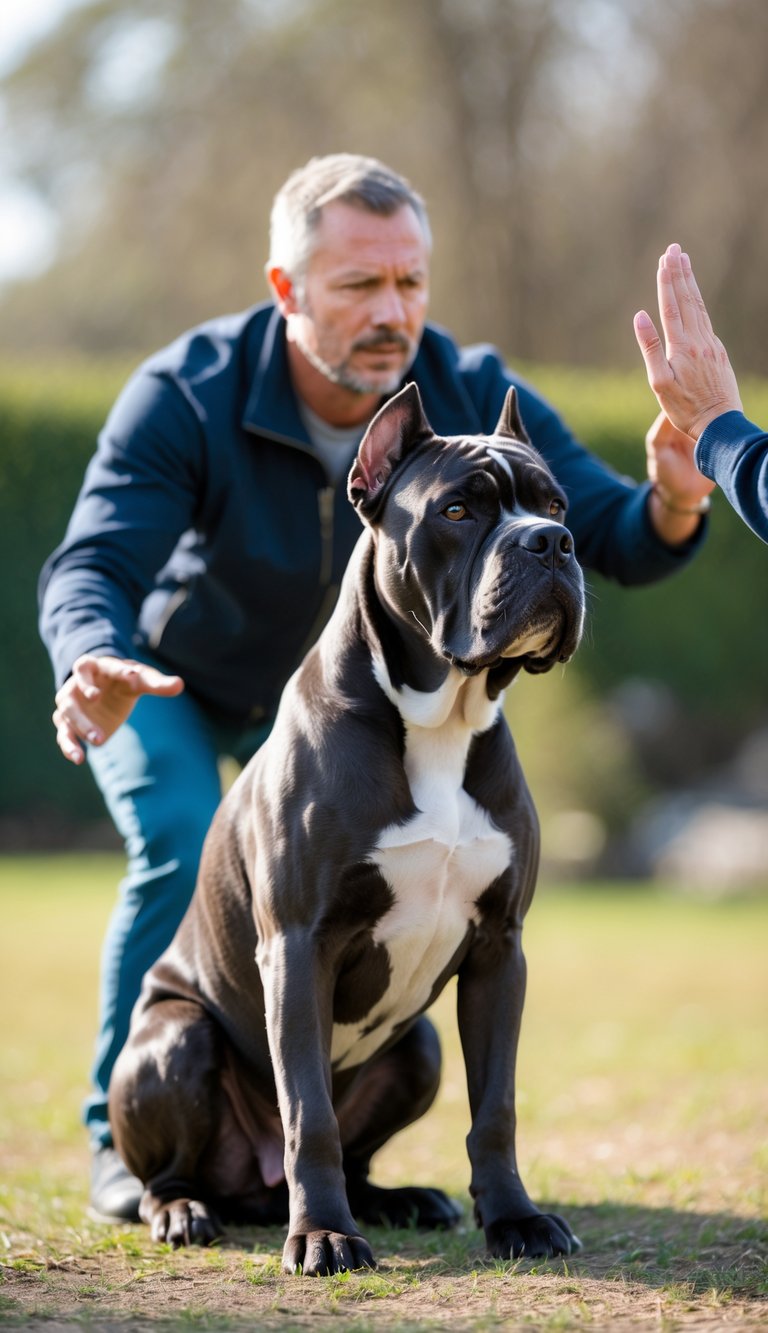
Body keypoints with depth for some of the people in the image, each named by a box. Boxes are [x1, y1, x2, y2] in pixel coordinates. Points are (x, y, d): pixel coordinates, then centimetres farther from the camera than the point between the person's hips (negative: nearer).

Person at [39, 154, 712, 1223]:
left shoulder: (472, 400, -26)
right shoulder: (184, 397, -34)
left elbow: (613, 538, -28)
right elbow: (92, 567, -41)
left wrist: (670, 508, -53)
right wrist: (96, 669, -64)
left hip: (328, 686, 3)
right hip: (164, 677, -3)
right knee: (184, 857, -24)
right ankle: (127, 1140, -9)